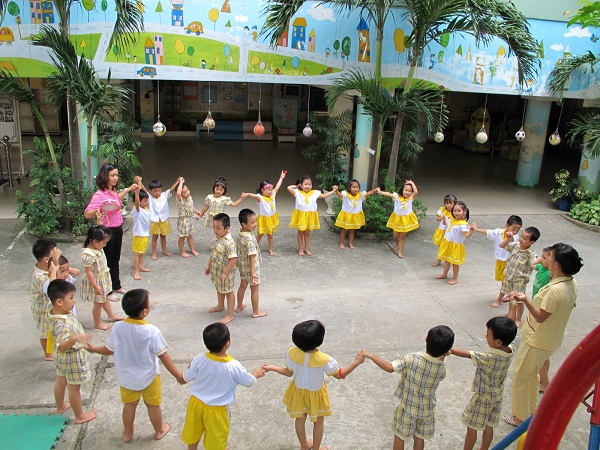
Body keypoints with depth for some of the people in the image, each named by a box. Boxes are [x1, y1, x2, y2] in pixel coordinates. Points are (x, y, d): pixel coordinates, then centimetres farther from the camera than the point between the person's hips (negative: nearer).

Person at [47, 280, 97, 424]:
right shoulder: (63, 324, -40)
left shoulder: (54, 312, -12)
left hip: (61, 357, 9)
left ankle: (60, 406, 55)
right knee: (74, 388, 12)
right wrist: (75, 339, -63)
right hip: (73, 358, -9)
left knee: (60, 381, 30)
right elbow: (61, 346, -47)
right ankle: (80, 416, 32)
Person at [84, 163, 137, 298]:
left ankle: (116, 286, 36)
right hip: (107, 231, -8)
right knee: (107, 262, 6)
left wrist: (128, 189, 32)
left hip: (118, 229, 8)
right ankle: (107, 291, 19)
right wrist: (96, 211, -46)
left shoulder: (113, 191, 3)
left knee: (115, 260, 21)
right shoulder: (99, 195, -21)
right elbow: (87, 214, -25)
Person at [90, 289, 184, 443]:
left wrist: (93, 349, 17)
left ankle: (127, 433, 45)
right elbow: (163, 356, -22)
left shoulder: (118, 327, -20)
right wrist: (178, 375, -10)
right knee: (153, 405, 21)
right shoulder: (151, 331, -29)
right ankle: (159, 431, 42)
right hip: (149, 377, -3)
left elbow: (109, 350, -4)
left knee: (129, 405, 25)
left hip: (126, 377, 3)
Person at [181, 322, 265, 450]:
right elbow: (249, 382, -8)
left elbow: (187, 378, -5)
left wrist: (191, 366, 16)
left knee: (192, 433, 28)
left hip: (196, 403, 3)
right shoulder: (234, 367, -26)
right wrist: (256, 373, 14)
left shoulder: (199, 359, -22)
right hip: (216, 409, -3)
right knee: (217, 438, 22)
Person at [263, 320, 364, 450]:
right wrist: (357, 362, -10)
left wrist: (272, 368, 5)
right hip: (316, 394, -3)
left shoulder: (292, 353, -27)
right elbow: (340, 375, -18)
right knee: (319, 421, 24)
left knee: (300, 419, 27)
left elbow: (289, 373, -10)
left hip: (299, 391, 3)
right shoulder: (324, 360, -35)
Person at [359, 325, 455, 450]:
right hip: (426, 409, 2)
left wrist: (370, 355, -21)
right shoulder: (442, 367, -18)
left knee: (399, 436, 19)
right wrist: (442, 357, 1)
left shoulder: (411, 359, -29)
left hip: (408, 407, -2)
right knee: (419, 438, 24)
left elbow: (389, 368, -31)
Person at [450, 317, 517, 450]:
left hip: (483, 398, -7)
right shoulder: (510, 350, -17)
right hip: (497, 396, 7)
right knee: (488, 427, 24)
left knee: (472, 427, 13)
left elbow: (466, 354, -29)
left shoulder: (489, 358, -36)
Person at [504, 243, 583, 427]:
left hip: (536, 341, -9)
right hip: (551, 340, 9)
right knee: (533, 373, 28)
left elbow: (541, 317, -26)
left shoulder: (555, 289, -33)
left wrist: (525, 300, -40)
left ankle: (520, 417, 24)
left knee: (520, 377, 9)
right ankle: (531, 411, 44)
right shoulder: (572, 284, -5)